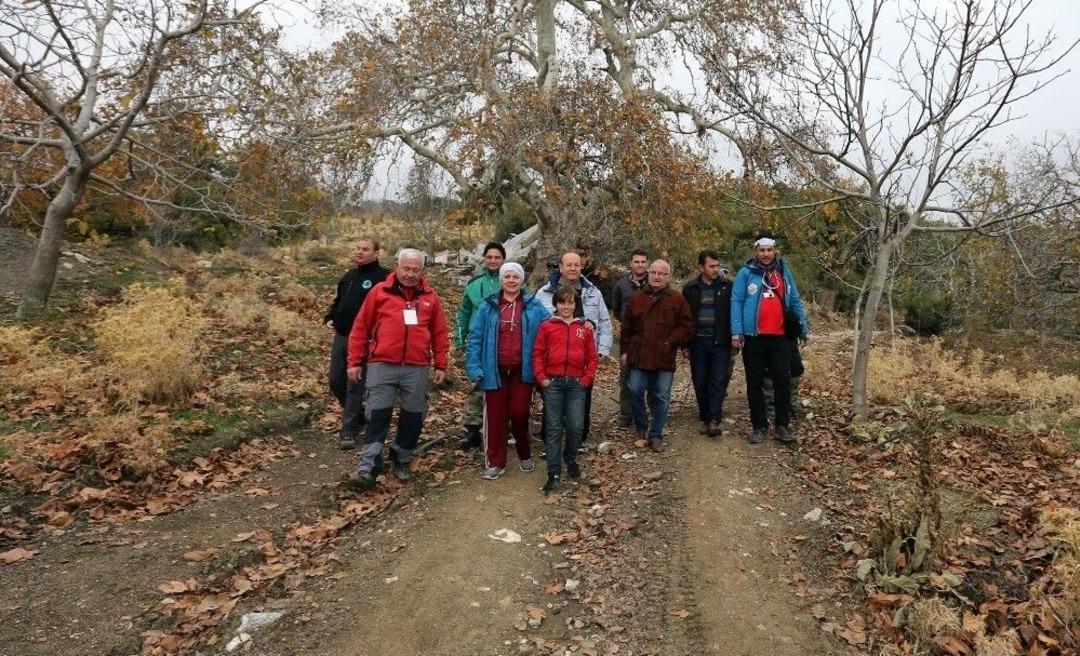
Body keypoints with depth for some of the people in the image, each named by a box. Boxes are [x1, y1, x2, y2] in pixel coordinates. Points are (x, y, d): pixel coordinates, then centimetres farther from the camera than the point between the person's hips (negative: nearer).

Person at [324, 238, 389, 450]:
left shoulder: (383, 277, -10)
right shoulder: (350, 275, 16)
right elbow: (338, 300, 27)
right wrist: (330, 317, 11)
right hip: (340, 337, 8)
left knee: (355, 385, -2)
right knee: (336, 382, 12)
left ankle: (348, 431, 9)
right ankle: (359, 415, 33)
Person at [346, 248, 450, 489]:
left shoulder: (430, 297, 8)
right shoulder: (380, 291, 3)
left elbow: (440, 334, 11)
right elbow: (360, 328, 4)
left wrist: (440, 365, 8)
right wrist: (355, 361, 2)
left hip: (417, 368, 2)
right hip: (382, 365, -2)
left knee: (413, 417, 9)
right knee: (377, 415, -3)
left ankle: (401, 462, 26)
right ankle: (367, 467, 0)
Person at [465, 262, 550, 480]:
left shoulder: (534, 307, 2)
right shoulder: (488, 307, 2)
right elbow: (475, 338, 0)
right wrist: (474, 367, -8)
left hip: (522, 371, 0)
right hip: (496, 371, 1)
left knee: (520, 413, 3)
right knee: (496, 416, 6)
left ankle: (524, 454, 28)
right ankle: (495, 462, 19)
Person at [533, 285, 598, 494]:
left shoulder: (584, 328, 8)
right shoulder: (546, 326, 3)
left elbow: (592, 357, 9)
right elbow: (538, 354, 3)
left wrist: (587, 379, 0)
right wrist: (541, 378, -4)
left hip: (576, 383, 1)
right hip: (552, 382, -1)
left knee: (576, 426, -1)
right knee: (553, 428, 1)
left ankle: (570, 460, 28)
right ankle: (554, 474, 8)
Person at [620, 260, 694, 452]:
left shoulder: (678, 300, 5)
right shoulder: (637, 299, 11)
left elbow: (687, 326, 1)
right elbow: (627, 328, 13)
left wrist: (670, 342, -9)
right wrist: (625, 350, 8)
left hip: (664, 359, -1)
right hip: (638, 356, 1)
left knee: (661, 398, 3)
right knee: (636, 392, 0)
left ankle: (656, 435, 16)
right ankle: (640, 428, 23)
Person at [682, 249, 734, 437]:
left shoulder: (727, 286, 2)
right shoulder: (690, 288, 5)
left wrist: (734, 339, -5)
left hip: (721, 342, -1)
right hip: (698, 342, 2)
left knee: (719, 381, -7)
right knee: (700, 383, 7)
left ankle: (714, 420, -6)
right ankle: (705, 419, 19)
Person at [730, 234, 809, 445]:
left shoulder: (784, 272, 11)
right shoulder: (746, 273, -1)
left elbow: (795, 302, 15)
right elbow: (736, 303, -6)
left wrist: (804, 328, 11)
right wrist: (736, 332, -14)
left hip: (780, 337, 2)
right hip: (753, 338, -2)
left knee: (783, 382, 3)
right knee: (755, 383, 5)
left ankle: (783, 425, 14)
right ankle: (759, 426, 15)